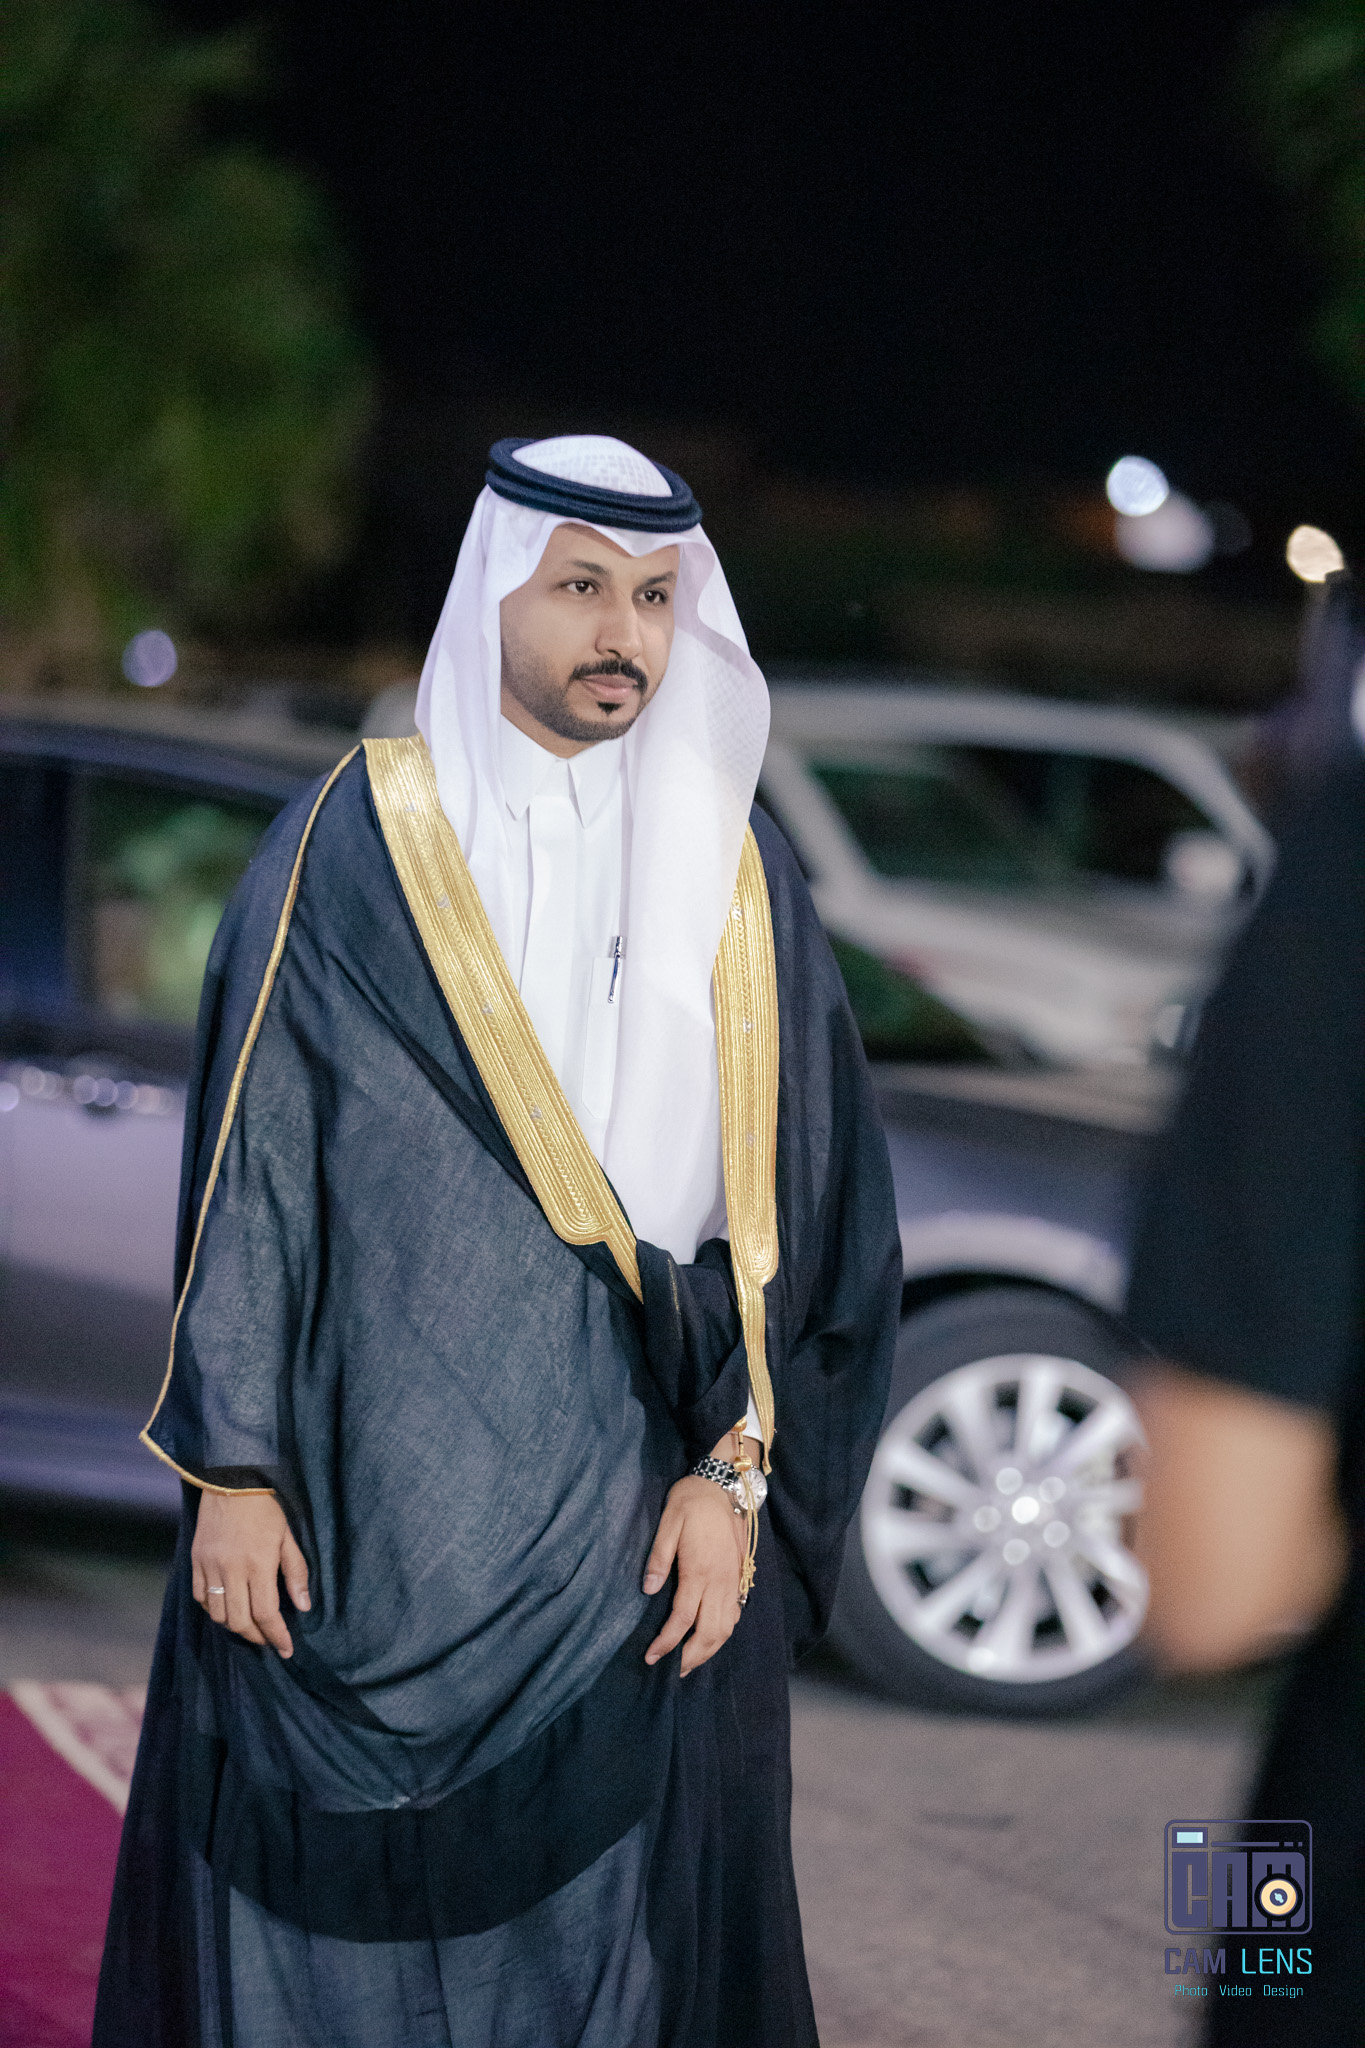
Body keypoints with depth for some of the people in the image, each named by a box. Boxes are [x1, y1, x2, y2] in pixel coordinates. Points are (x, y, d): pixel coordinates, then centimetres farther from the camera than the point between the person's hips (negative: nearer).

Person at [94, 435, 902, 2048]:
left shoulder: (732, 874, 8)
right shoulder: (354, 847, 1)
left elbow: (797, 1205, 6)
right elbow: (249, 1170, -1)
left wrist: (734, 1473, -3)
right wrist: (232, 1474, -6)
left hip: (639, 1513, 2)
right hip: (372, 1502, -2)